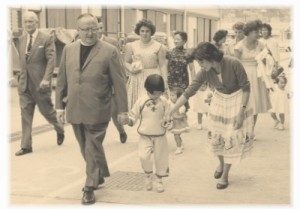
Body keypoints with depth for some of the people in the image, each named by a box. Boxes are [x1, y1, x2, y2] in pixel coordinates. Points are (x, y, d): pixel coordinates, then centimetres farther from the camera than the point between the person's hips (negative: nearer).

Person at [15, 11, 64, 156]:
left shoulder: (46, 39, -7)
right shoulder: (21, 40, 10)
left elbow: (51, 60, -12)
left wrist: (46, 79, -21)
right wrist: (21, 77, 17)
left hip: (40, 83, -5)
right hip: (25, 84, 5)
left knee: (46, 110, 7)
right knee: (25, 114, 2)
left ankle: (59, 130, 36)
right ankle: (26, 146, 7)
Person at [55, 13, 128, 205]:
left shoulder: (109, 51, -5)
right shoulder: (69, 49, 8)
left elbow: (119, 82, -4)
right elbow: (62, 79, 13)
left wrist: (122, 109, -4)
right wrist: (60, 104, 10)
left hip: (97, 111, -5)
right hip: (75, 110, 5)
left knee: (93, 149, -2)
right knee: (87, 149, 16)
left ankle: (90, 187, 10)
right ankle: (99, 176, 36)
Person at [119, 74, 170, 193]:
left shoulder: (163, 102, -3)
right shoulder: (141, 101, -4)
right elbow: (133, 116, 2)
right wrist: (126, 120, -19)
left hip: (160, 136, 1)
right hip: (145, 136, -1)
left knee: (160, 158, 10)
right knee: (143, 157, -17)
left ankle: (159, 181, 30)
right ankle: (148, 176, 11)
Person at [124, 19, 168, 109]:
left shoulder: (159, 47, 4)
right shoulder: (131, 46, 9)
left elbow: (162, 65, 4)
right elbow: (127, 62, 15)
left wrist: (164, 81, -3)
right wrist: (131, 69, -6)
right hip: (136, 80, 2)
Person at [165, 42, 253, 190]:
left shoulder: (233, 64, -28)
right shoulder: (205, 72, -18)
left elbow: (246, 87, -17)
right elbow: (188, 92, -16)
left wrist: (241, 111, -21)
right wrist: (170, 113, -19)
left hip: (237, 101, -3)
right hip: (219, 101, 3)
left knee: (232, 138, -1)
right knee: (216, 136, 8)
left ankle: (225, 175, 12)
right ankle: (221, 163, 38)